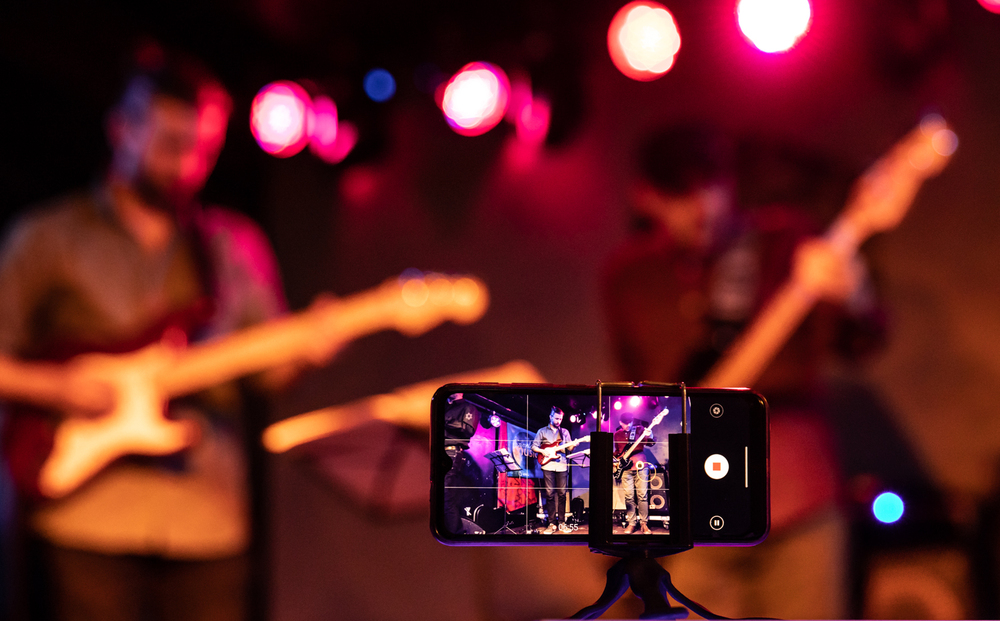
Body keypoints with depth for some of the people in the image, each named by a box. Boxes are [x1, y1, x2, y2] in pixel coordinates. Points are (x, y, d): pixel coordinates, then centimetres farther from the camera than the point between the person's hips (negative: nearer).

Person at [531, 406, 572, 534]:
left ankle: (561, 522, 6)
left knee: (562, 494, 0)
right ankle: (551, 523, -2)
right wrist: (543, 452, -11)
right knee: (550, 494, -4)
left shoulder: (565, 432, 16)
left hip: (561, 465, 2)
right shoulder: (542, 431, 9)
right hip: (548, 465, -2)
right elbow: (534, 446, 6)